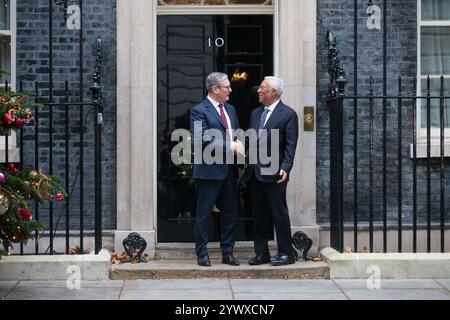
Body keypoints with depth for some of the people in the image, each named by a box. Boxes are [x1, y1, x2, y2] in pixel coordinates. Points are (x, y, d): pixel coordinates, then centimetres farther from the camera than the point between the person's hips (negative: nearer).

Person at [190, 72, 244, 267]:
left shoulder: (230, 110, 15)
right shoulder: (200, 111, -9)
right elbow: (201, 141, -19)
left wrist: (239, 145, -2)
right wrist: (229, 146, -19)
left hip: (229, 170, 7)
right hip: (210, 170, -7)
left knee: (230, 213, 11)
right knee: (203, 214, 2)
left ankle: (227, 253, 21)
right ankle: (202, 254, 11)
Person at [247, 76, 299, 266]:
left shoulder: (288, 114, -4)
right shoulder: (255, 113, 15)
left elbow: (290, 146, -10)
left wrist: (285, 168, -20)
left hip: (274, 173, -7)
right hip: (255, 172, 7)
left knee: (279, 213, -2)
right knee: (259, 215, 11)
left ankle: (286, 253, 7)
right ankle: (261, 253, 18)